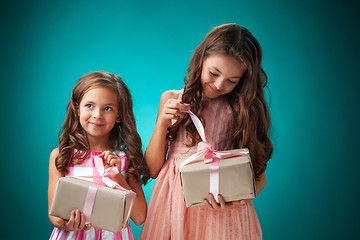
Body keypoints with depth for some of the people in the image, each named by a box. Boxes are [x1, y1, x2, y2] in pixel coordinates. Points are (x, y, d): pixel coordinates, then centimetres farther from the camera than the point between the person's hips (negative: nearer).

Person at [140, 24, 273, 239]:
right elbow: (152, 169, 4)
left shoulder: (245, 109, 0)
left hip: (221, 207, -1)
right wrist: (162, 124, -9)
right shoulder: (171, 100, 5)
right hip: (174, 204, 1)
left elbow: (258, 174, 1)